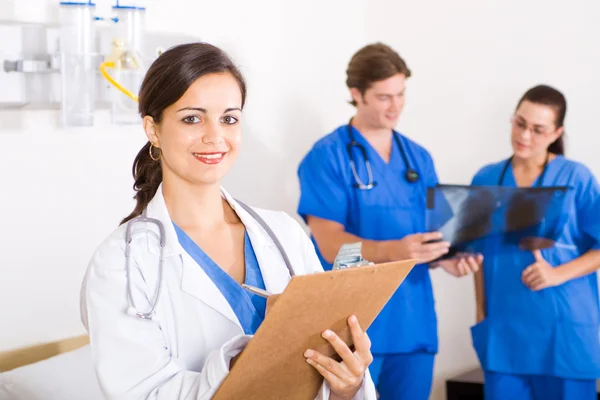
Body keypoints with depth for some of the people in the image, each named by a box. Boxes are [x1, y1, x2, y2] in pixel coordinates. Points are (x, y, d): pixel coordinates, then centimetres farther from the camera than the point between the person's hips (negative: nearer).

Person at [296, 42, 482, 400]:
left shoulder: (419, 158, 12)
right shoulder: (327, 157, -6)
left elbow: (434, 230, 15)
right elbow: (330, 244, -14)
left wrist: (447, 257, -9)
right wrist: (393, 251, -30)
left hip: (414, 322, 5)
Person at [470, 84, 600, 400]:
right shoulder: (486, 180, 8)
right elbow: (481, 253, 13)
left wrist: (558, 274, -16)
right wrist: (481, 312, 6)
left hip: (563, 325, -2)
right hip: (504, 325, 3)